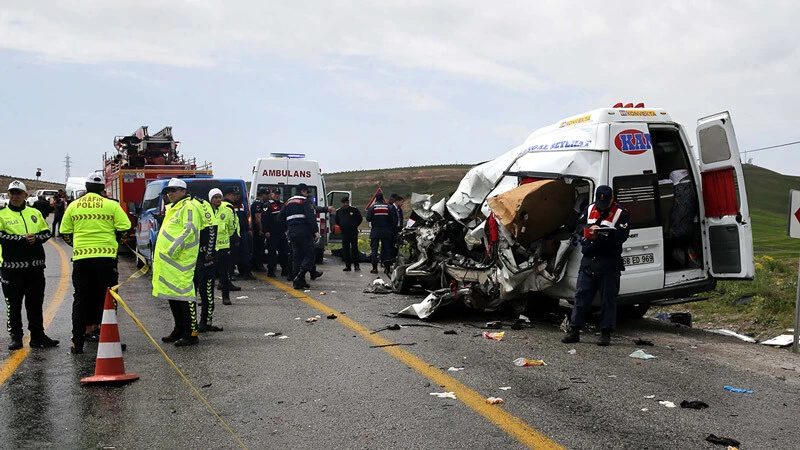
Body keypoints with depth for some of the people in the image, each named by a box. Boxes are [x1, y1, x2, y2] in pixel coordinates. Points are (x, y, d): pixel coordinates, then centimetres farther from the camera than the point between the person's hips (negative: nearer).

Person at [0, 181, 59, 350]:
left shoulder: (35, 213, 13)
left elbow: (46, 232, 12)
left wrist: (36, 238, -8)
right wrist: (22, 238, -16)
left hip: (35, 266, 3)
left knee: (36, 303, 8)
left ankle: (37, 336, 16)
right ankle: (15, 336, 14)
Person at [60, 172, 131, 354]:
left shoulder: (73, 206, 6)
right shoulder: (111, 205, -2)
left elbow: (65, 232, 10)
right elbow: (124, 228, -5)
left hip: (80, 258, 2)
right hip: (106, 257, -2)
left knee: (81, 299, 10)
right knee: (106, 298, 6)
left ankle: (77, 342, 11)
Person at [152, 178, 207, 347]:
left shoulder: (188, 207, -9)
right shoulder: (172, 208, 23)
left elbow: (189, 230, -21)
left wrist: (174, 249, -24)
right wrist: (163, 253, 23)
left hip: (181, 260, -10)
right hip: (167, 260, 11)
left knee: (184, 295, -10)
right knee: (172, 295, 15)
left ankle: (191, 333, -8)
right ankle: (179, 330, 25)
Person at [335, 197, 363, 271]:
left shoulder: (354, 210, 1)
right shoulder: (339, 212, 9)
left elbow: (360, 219, 10)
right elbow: (337, 221, 23)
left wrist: (355, 226, 5)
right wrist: (341, 227, 12)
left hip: (353, 232, -3)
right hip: (344, 233, 3)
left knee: (354, 248, -2)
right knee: (345, 250, 3)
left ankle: (356, 265, 3)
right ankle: (347, 266, 9)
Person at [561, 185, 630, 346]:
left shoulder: (621, 213, -2)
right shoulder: (590, 209, 12)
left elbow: (621, 236, -13)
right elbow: (579, 227, 13)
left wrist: (601, 234, -24)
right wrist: (589, 229, -9)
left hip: (609, 262, -4)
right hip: (588, 260, 4)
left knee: (608, 298, 2)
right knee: (581, 295, 4)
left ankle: (606, 333, 10)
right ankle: (574, 330, 9)